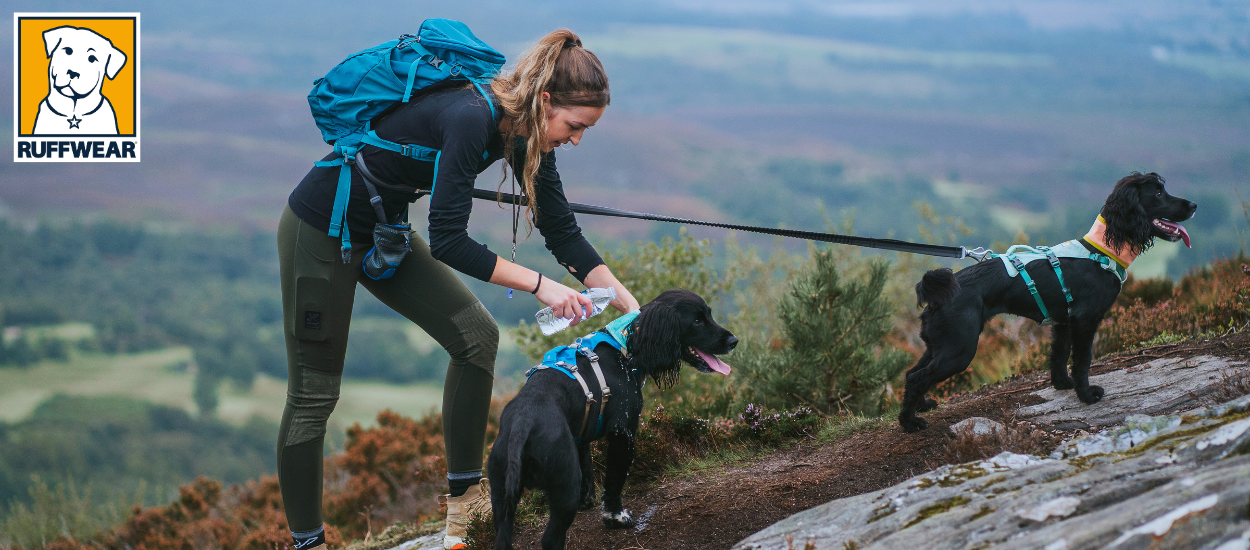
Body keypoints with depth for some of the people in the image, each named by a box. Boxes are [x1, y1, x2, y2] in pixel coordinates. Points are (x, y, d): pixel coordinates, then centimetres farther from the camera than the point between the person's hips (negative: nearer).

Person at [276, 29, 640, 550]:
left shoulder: (524, 132, -5)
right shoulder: (470, 117, -31)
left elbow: (562, 232, 2)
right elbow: (448, 242, -32)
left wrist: (630, 305, -5)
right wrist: (540, 285, -30)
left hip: (382, 232, 9)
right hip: (322, 228, -8)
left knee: (476, 334, 0)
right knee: (313, 392, -2)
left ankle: (463, 496, 9)